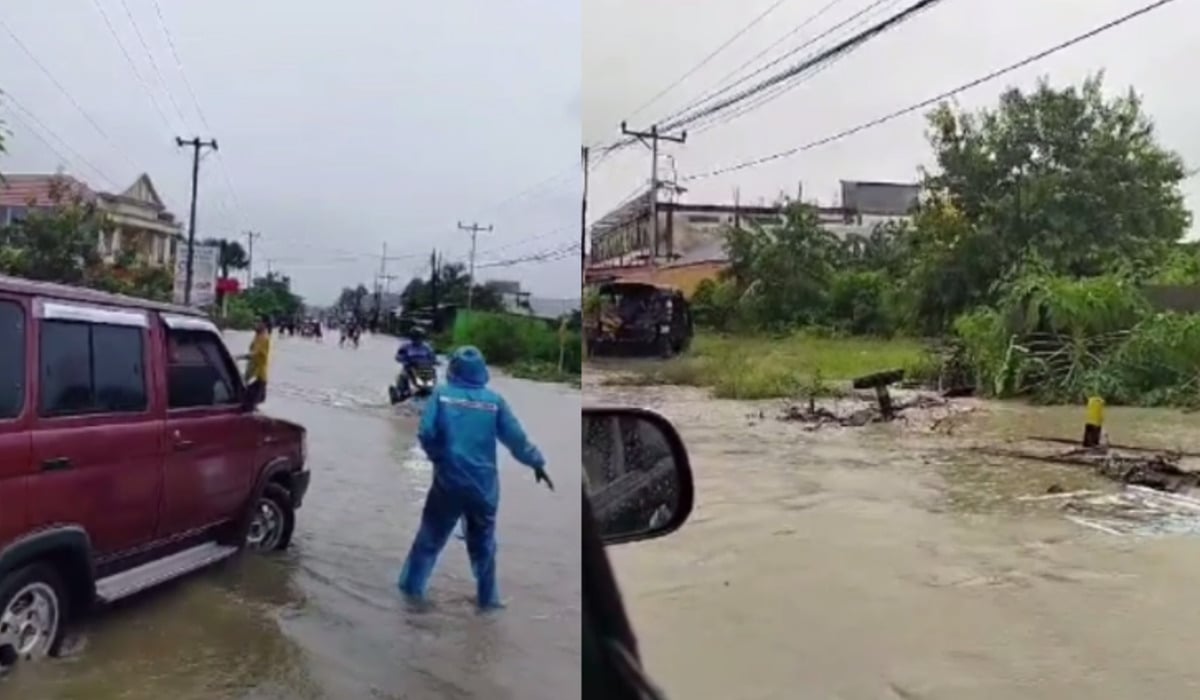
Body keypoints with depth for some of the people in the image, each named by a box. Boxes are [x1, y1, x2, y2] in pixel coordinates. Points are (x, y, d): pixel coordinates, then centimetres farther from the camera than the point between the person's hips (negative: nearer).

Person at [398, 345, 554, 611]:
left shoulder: (441, 394, -5)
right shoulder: (494, 400, -3)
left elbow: (426, 434, -11)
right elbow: (516, 438, -3)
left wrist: (438, 456, 8)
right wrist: (537, 463, 9)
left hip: (448, 481, -1)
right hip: (483, 484, 1)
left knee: (430, 537, 16)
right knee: (483, 544, 16)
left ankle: (412, 588, 24)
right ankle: (487, 598, 23)